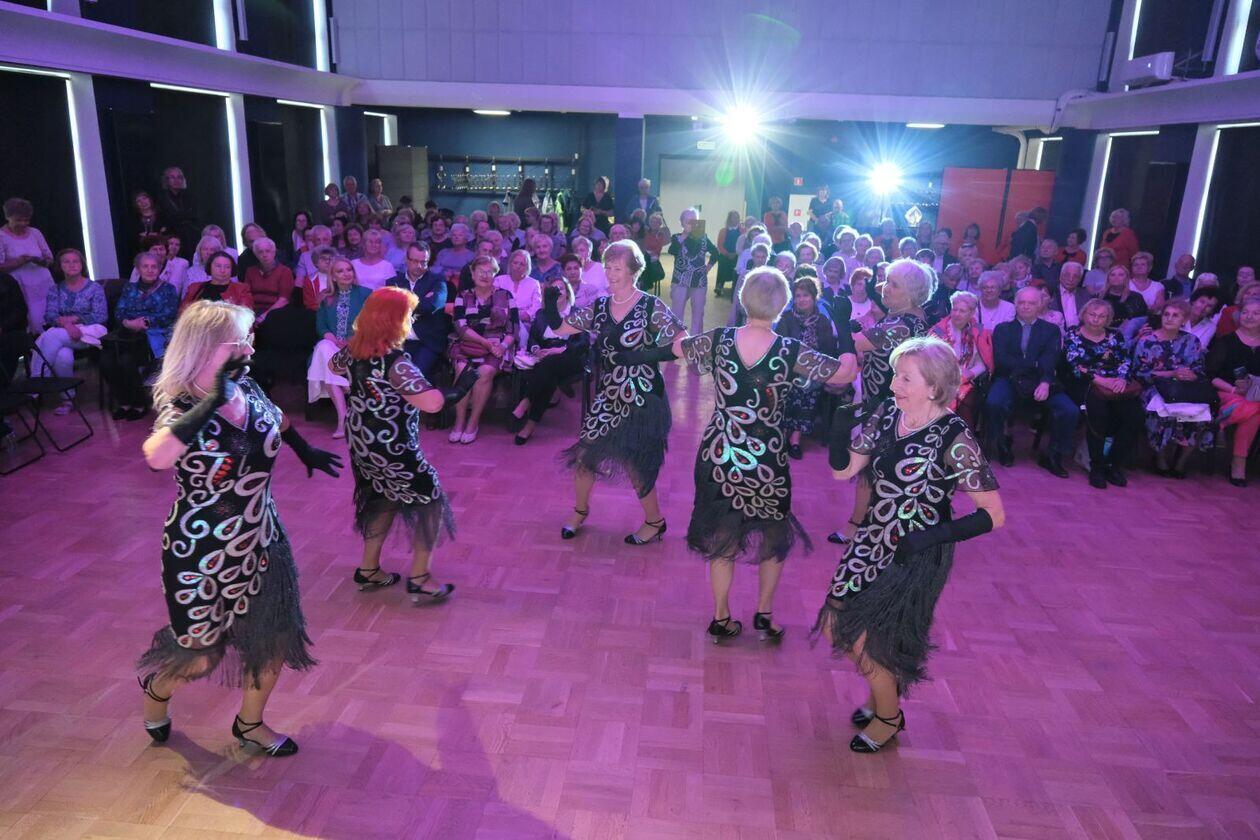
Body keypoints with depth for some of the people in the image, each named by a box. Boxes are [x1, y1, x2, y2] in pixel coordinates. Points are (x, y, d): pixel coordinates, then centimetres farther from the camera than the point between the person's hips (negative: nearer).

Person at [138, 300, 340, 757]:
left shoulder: (246, 387, -7)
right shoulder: (181, 409, -23)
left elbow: (276, 418, 17)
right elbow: (156, 456, -45)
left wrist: (306, 451, 31)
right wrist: (214, 400, -42)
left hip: (260, 540, 6)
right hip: (203, 552, -5)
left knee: (275, 638, 14)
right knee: (201, 653, 13)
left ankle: (250, 724, 38)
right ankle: (156, 689, 49)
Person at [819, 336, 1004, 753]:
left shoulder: (954, 440, -21)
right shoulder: (887, 414, -5)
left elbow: (994, 514, -15)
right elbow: (843, 471, -5)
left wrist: (933, 537, -23)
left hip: (915, 557, -6)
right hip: (871, 542, 6)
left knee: (865, 641, 3)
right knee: (834, 627, 14)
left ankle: (888, 717, 35)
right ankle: (882, 690, 43)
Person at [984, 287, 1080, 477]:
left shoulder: (1051, 330, 16)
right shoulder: (1002, 329, 16)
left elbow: (1050, 359, -3)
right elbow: (1000, 360, -1)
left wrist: (1045, 382, -23)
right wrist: (1034, 364, -9)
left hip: (1041, 381, 1)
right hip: (1009, 379, -1)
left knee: (1070, 411, -23)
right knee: (993, 403, -33)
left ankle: (1053, 456, 0)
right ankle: (1003, 446, -5)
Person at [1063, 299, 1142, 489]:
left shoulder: (1115, 336, 20)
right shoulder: (1073, 335, 9)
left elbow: (1126, 360, 8)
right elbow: (1075, 366, -6)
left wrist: (1121, 378, -14)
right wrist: (1099, 380, -19)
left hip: (1114, 385, 4)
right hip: (1084, 386, -4)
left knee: (1134, 414, -25)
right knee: (1098, 408, -36)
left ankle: (1115, 464, -15)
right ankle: (1097, 466, -26)